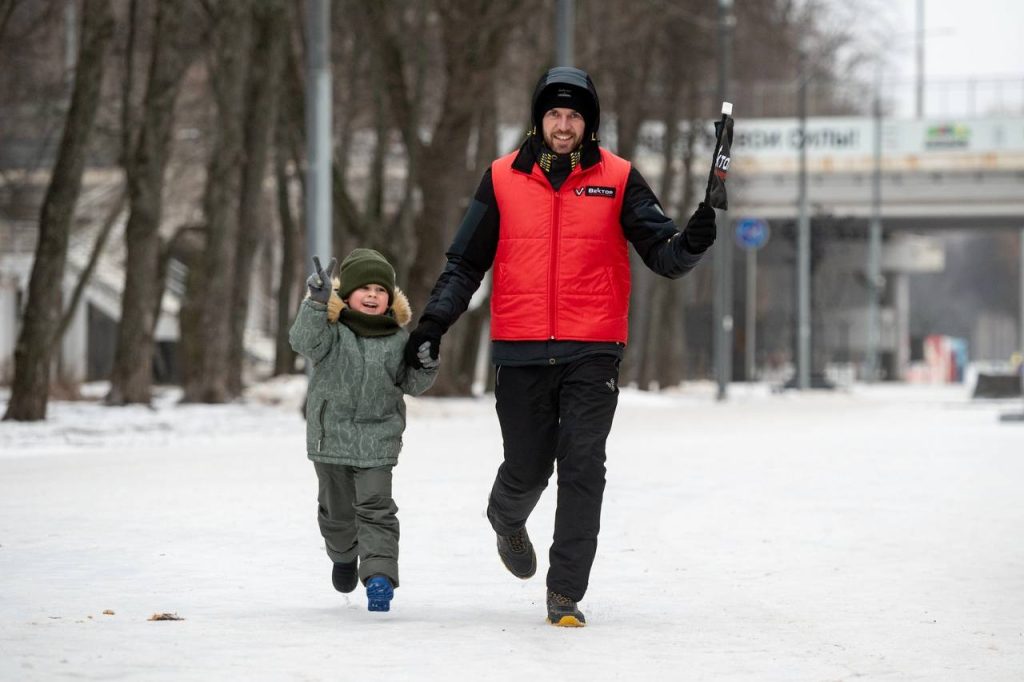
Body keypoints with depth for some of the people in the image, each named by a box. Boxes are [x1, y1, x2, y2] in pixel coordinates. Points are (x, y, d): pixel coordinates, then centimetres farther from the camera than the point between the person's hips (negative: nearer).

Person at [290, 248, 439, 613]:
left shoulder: (397, 338, 1)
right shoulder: (332, 329, -8)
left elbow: (410, 384, 8)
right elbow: (305, 341, -30)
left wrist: (425, 368, -14)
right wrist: (317, 302, -43)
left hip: (378, 440, 0)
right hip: (331, 436, 0)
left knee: (376, 508, -11)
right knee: (337, 510, 18)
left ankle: (379, 576, -14)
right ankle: (344, 555, 46)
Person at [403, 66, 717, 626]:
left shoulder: (618, 180, 3)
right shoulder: (503, 180, 6)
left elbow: (661, 253, 1)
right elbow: (466, 262, 12)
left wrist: (690, 243, -21)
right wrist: (434, 320, 1)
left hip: (593, 353, -1)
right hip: (520, 353, 1)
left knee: (582, 469, -9)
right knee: (527, 468, 8)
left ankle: (566, 593, -3)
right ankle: (508, 522, 44)